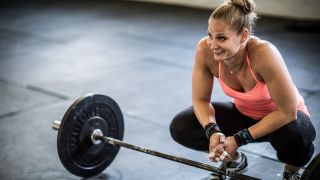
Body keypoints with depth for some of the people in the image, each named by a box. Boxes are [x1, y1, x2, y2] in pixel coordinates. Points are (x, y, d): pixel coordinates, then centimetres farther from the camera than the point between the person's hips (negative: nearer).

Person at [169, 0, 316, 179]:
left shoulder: (263, 53, -36)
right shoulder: (205, 50, -24)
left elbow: (287, 112, -30)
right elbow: (201, 99, -11)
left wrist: (238, 139, -30)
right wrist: (213, 131, -30)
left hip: (285, 118, -4)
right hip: (244, 114, 4)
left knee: (294, 137, -39)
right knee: (180, 127, -14)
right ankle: (234, 160, 14)